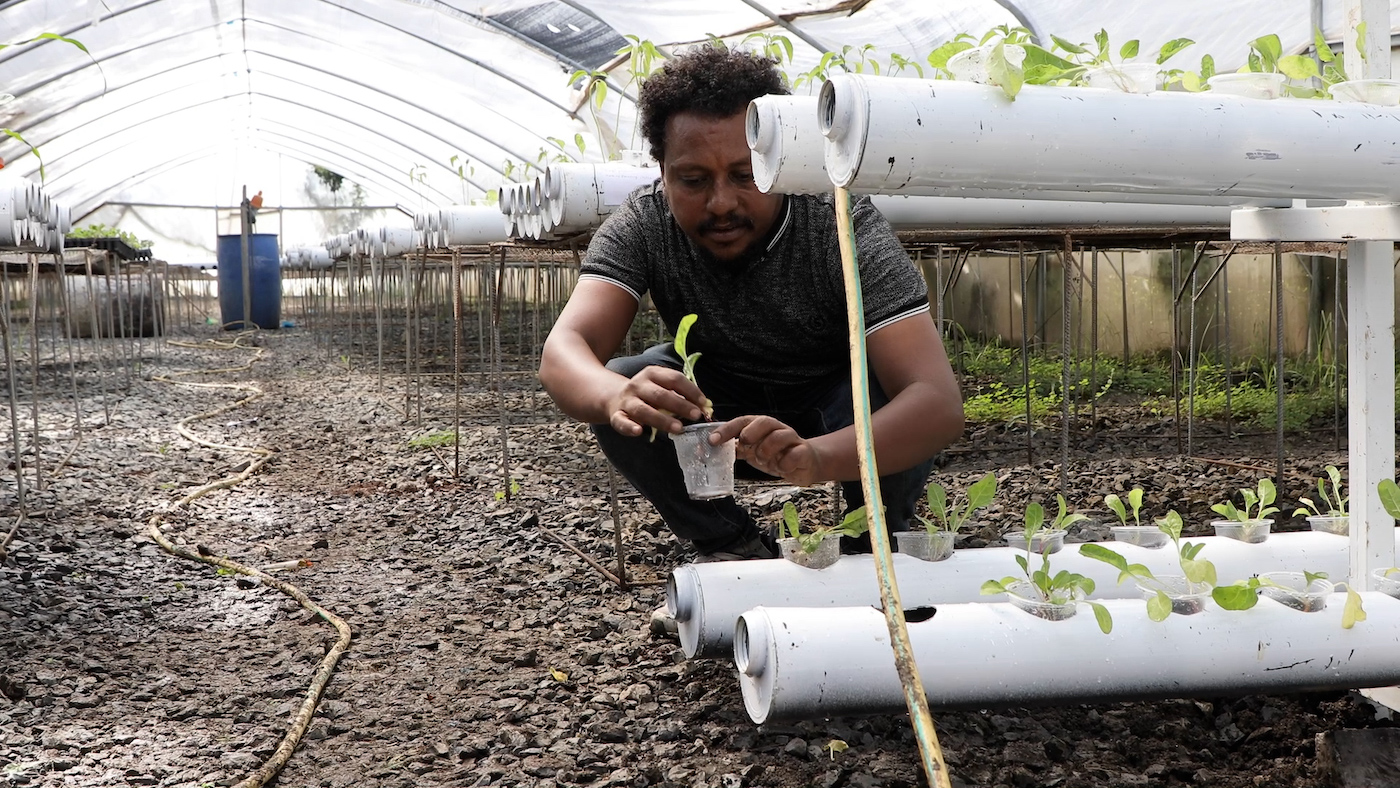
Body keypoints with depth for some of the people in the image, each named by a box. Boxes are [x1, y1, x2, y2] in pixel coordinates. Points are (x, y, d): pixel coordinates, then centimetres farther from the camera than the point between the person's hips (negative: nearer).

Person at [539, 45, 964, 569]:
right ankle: (732, 546, -2)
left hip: (830, 420, -2)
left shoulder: (845, 230, -30)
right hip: (719, 405, 2)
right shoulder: (642, 226, -22)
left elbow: (938, 402, -41)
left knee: (889, 399, -35)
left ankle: (872, 550, -2)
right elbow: (563, 351, -34)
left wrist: (814, 458, -61)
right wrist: (616, 397, -59)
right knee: (622, 394, -27)